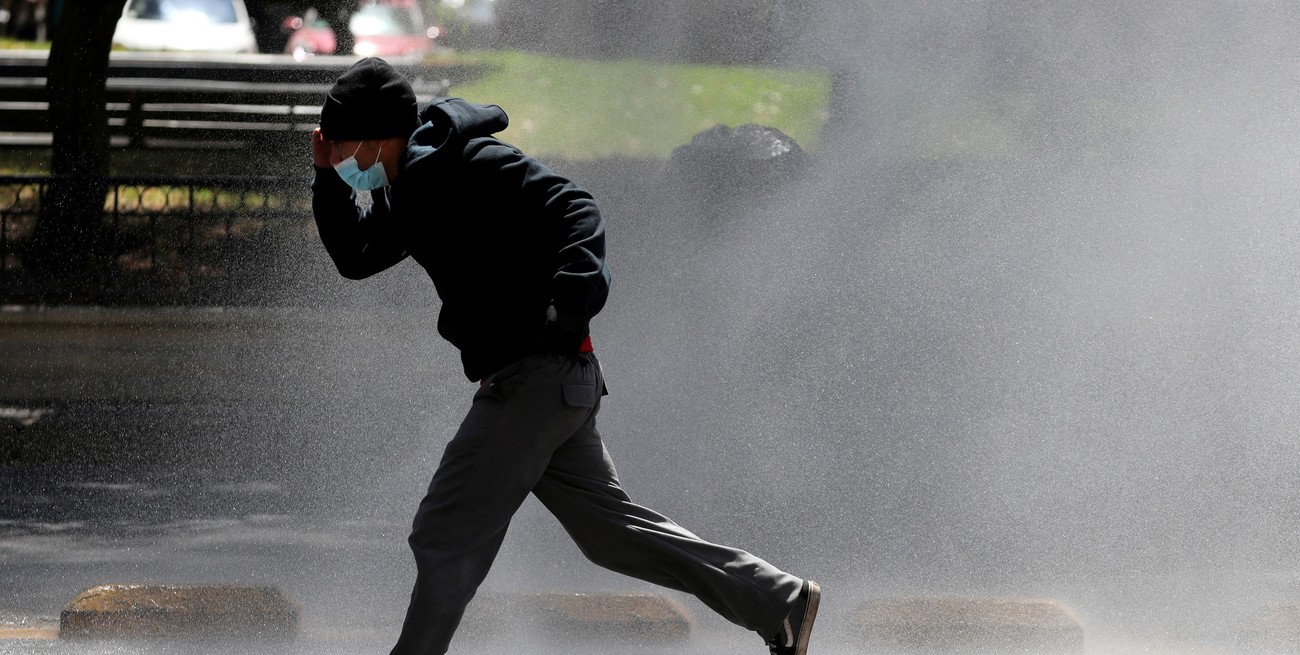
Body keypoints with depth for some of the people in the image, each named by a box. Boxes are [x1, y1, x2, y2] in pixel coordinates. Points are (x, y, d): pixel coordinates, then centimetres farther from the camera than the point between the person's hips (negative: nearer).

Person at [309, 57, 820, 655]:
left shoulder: (471, 164, -13)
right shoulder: (410, 189, 15)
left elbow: (573, 210, -20)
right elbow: (355, 257, 23)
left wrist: (572, 300, -34)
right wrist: (328, 177, 9)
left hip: (538, 374, -10)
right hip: (549, 381, 10)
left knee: (445, 537, -4)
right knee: (610, 527, 13)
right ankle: (780, 601, 14)